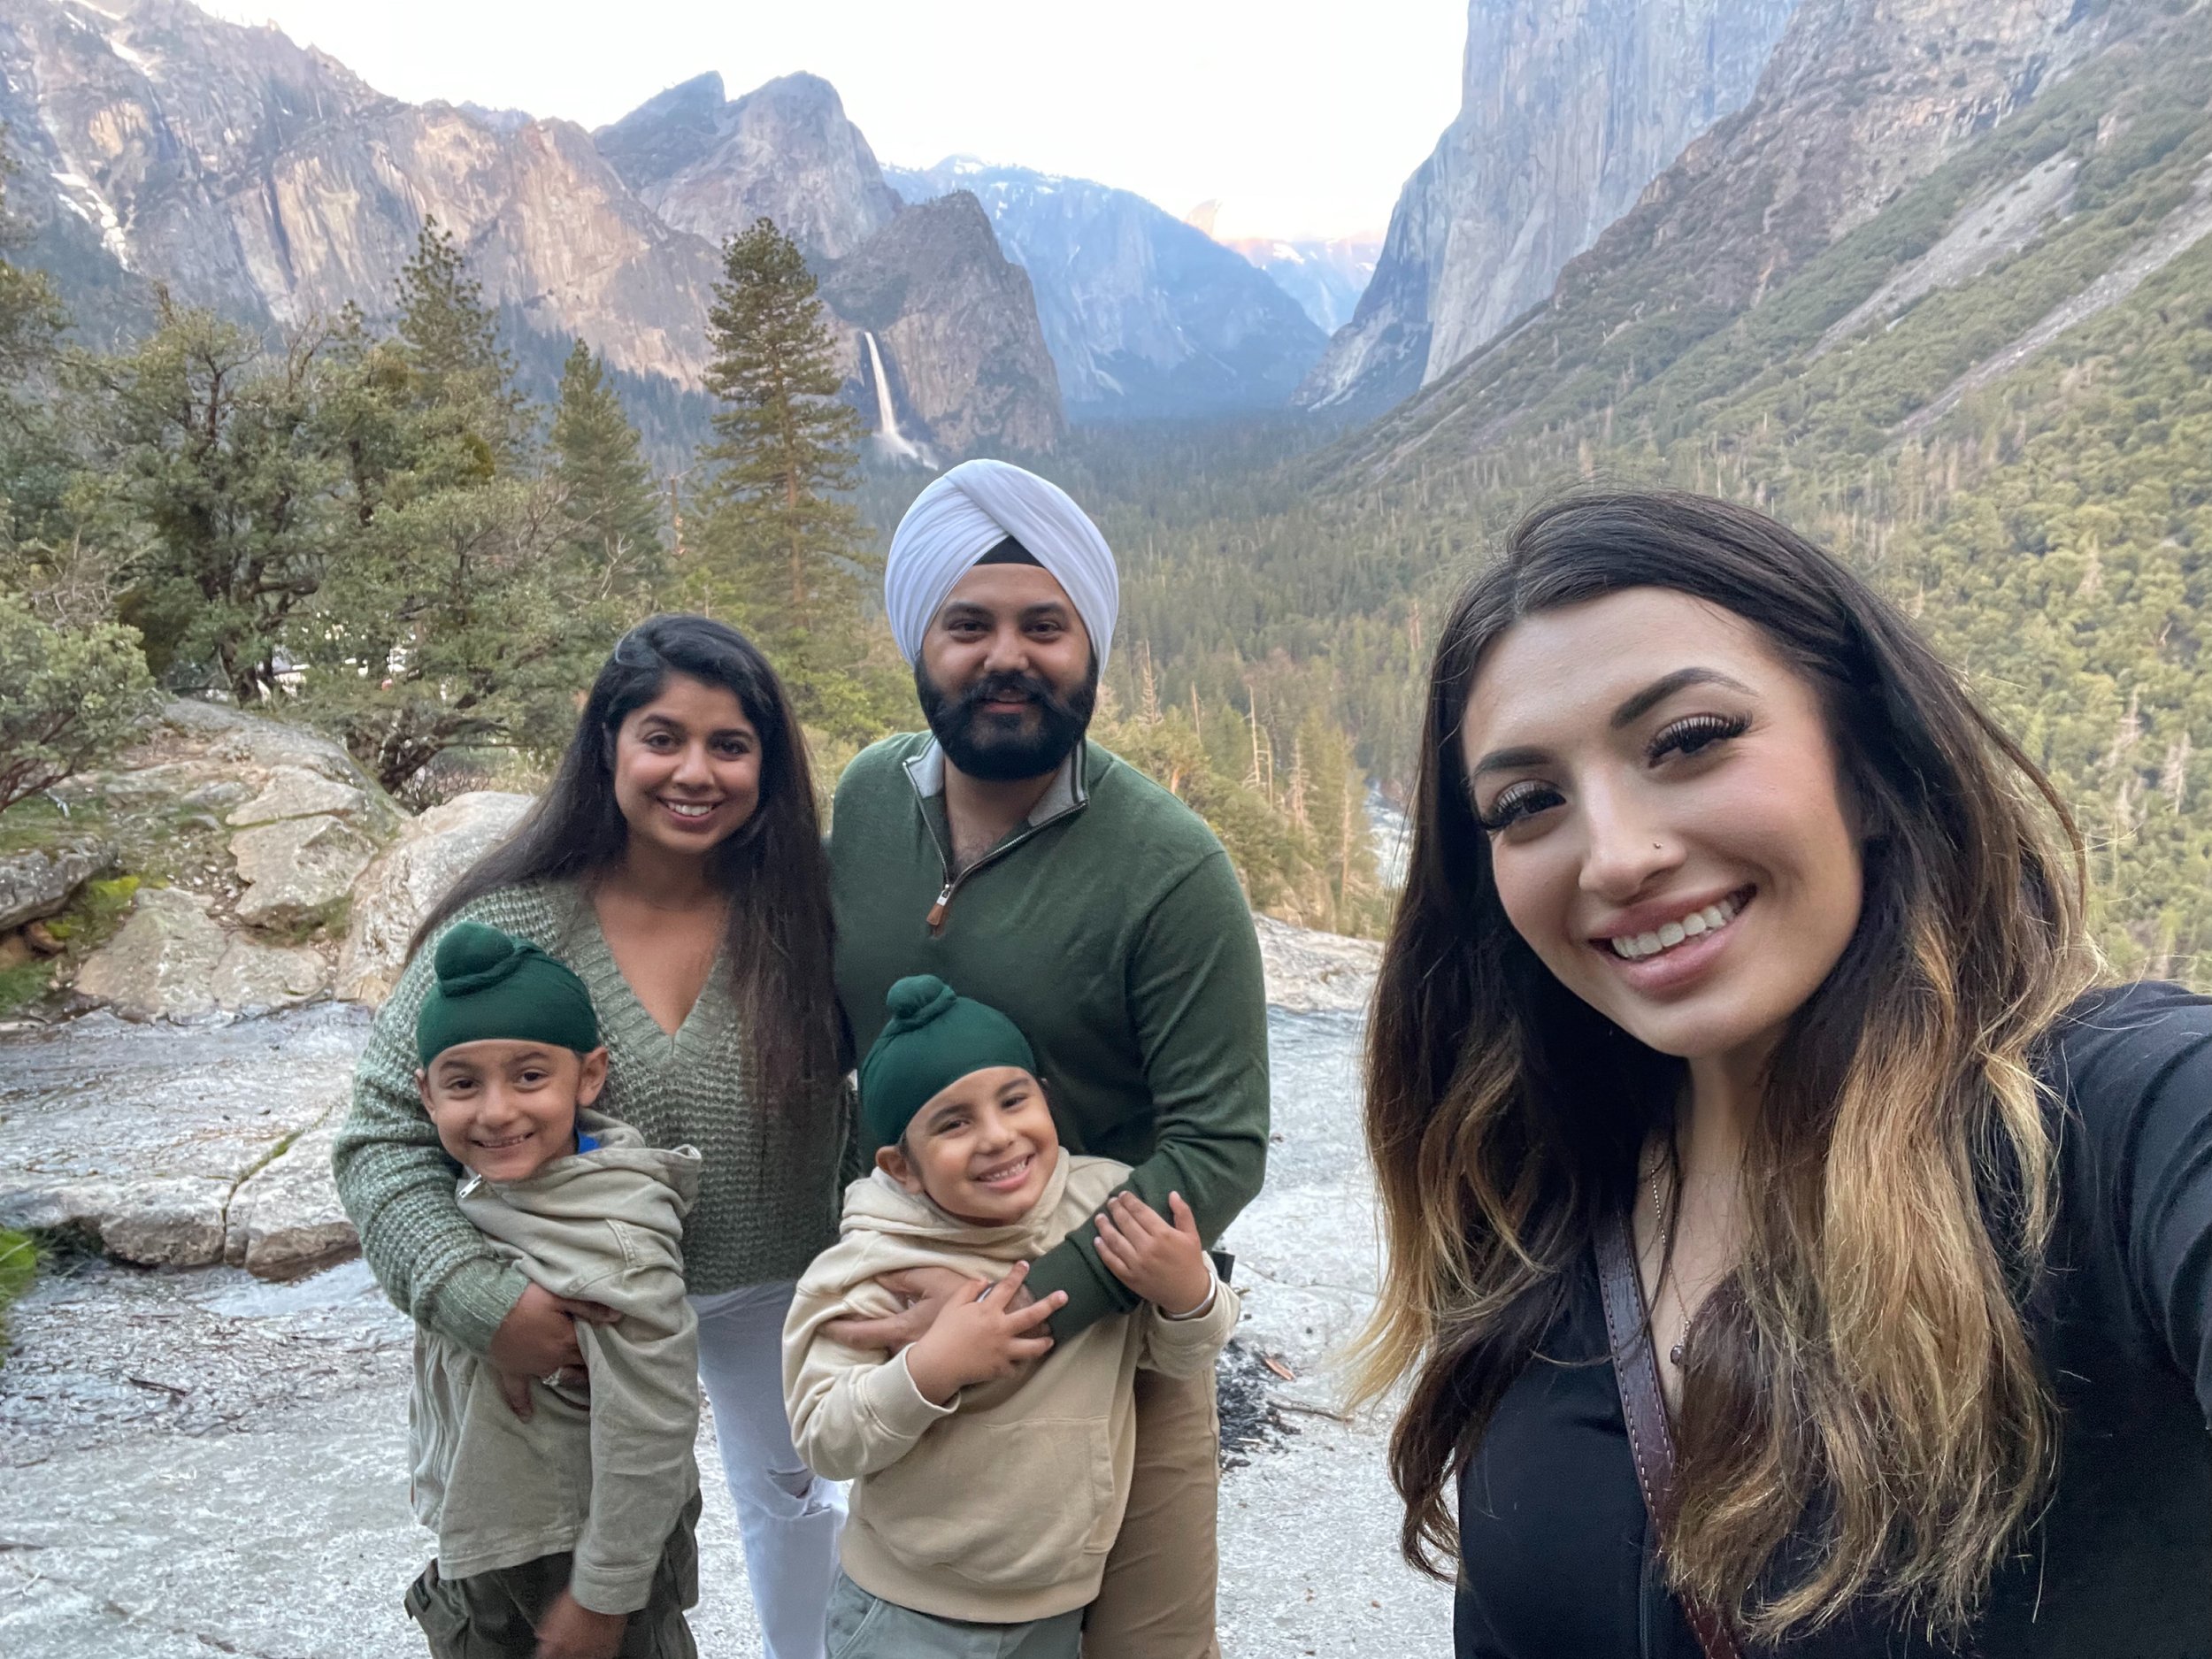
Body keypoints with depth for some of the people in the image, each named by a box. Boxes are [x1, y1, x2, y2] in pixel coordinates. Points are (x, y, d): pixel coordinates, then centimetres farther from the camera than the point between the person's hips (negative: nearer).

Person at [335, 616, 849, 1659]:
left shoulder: (798, 910, -16)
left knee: (791, 1492, 25)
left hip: (773, 1283, 2)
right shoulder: (510, 924, -20)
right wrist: (477, 1296, -29)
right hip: (584, 1302, -1)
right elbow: (384, 1134, -18)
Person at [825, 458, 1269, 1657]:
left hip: (1109, 1335, -4)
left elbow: (1220, 1149, -20)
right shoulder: (867, 797, -6)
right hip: (907, 1325, 4)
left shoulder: (1169, 869, -21)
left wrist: (1021, 1308, -27)